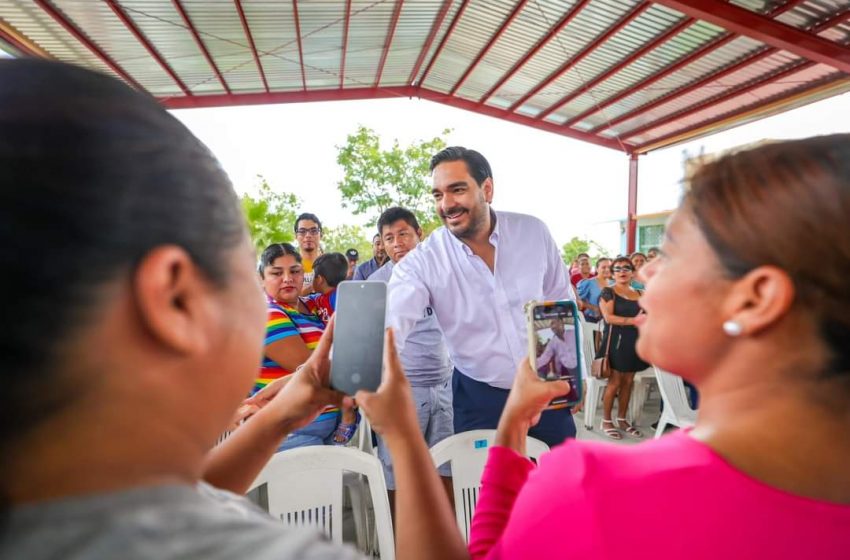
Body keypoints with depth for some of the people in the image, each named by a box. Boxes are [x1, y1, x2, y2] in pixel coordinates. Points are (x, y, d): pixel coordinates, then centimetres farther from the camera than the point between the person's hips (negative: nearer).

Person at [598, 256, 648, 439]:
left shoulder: (639, 294, 14)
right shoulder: (608, 291, -3)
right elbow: (609, 317, -15)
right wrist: (633, 321, -22)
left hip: (634, 341, 6)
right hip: (616, 340, -6)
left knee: (628, 382, 9)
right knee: (615, 382, -4)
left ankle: (622, 420, 20)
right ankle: (606, 421, 8)